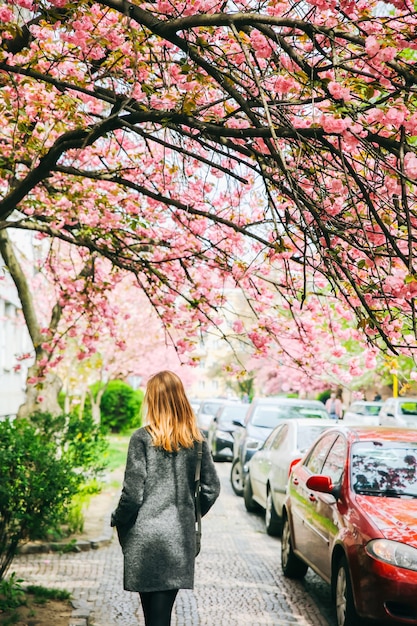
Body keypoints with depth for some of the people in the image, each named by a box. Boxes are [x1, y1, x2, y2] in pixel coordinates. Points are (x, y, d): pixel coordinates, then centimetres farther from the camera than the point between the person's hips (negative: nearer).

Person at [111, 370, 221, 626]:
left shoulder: (142, 439, -11)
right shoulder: (196, 440, 1)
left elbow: (133, 494, -11)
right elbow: (211, 488, 5)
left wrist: (117, 520, 6)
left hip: (145, 539, -3)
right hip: (180, 539, 3)